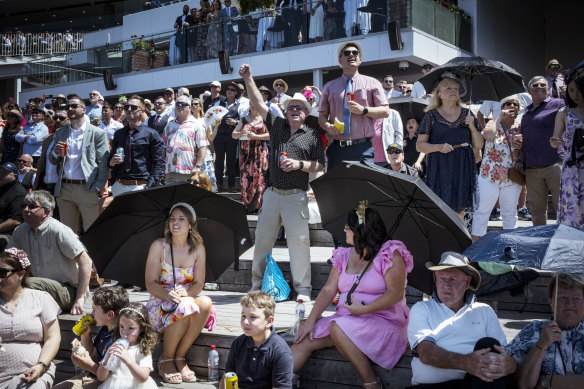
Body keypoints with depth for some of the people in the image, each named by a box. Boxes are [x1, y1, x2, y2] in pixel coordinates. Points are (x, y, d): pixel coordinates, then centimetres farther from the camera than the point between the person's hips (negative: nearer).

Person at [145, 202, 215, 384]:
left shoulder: (198, 248, 2)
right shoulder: (159, 246, -7)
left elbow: (199, 283, 0)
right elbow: (151, 283, -9)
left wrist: (186, 292, -24)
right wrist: (167, 295, -30)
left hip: (188, 299, 3)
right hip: (160, 304, -3)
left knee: (206, 303, -31)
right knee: (183, 307, -36)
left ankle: (179, 357, -17)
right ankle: (166, 360, -12)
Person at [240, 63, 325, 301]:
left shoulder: (312, 135, 8)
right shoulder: (277, 126, 13)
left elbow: (320, 166, 6)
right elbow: (258, 103, 6)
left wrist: (300, 164, -10)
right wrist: (248, 79, -2)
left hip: (296, 195, -3)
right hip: (272, 193, 3)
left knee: (299, 241, -4)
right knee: (263, 239, 6)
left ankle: (302, 287, 5)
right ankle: (257, 284, 17)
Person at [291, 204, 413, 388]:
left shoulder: (391, 255, -6)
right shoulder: (344, 256, 13)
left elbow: (395, 294, -15)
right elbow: (328, 290, 9)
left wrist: (364, 309, -21)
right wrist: (311, 320, -3)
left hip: (384, 320, -6)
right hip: (346, 319, 6)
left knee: (338, 329, -33)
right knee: (305, 341, -14)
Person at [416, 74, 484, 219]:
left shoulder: (467, 114, 13)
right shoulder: (431, 115, 6)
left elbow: (479, 145, 13)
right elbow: (419, 146, 3)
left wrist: (472, 127, -3)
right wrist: (439, 147, -14)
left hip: (463, 168, 3)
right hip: (440, 169, -2)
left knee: (459, 210, 1)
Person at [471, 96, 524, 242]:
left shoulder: (520, 127, 8)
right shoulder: (493, 124, 3)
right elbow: (488, 136, -22)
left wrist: (521, 145, -13)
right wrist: (501, 117, -13)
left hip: (512, 178, 2)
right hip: (489, 175, -2)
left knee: (510, 213, 9)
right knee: (482, 211, -2)